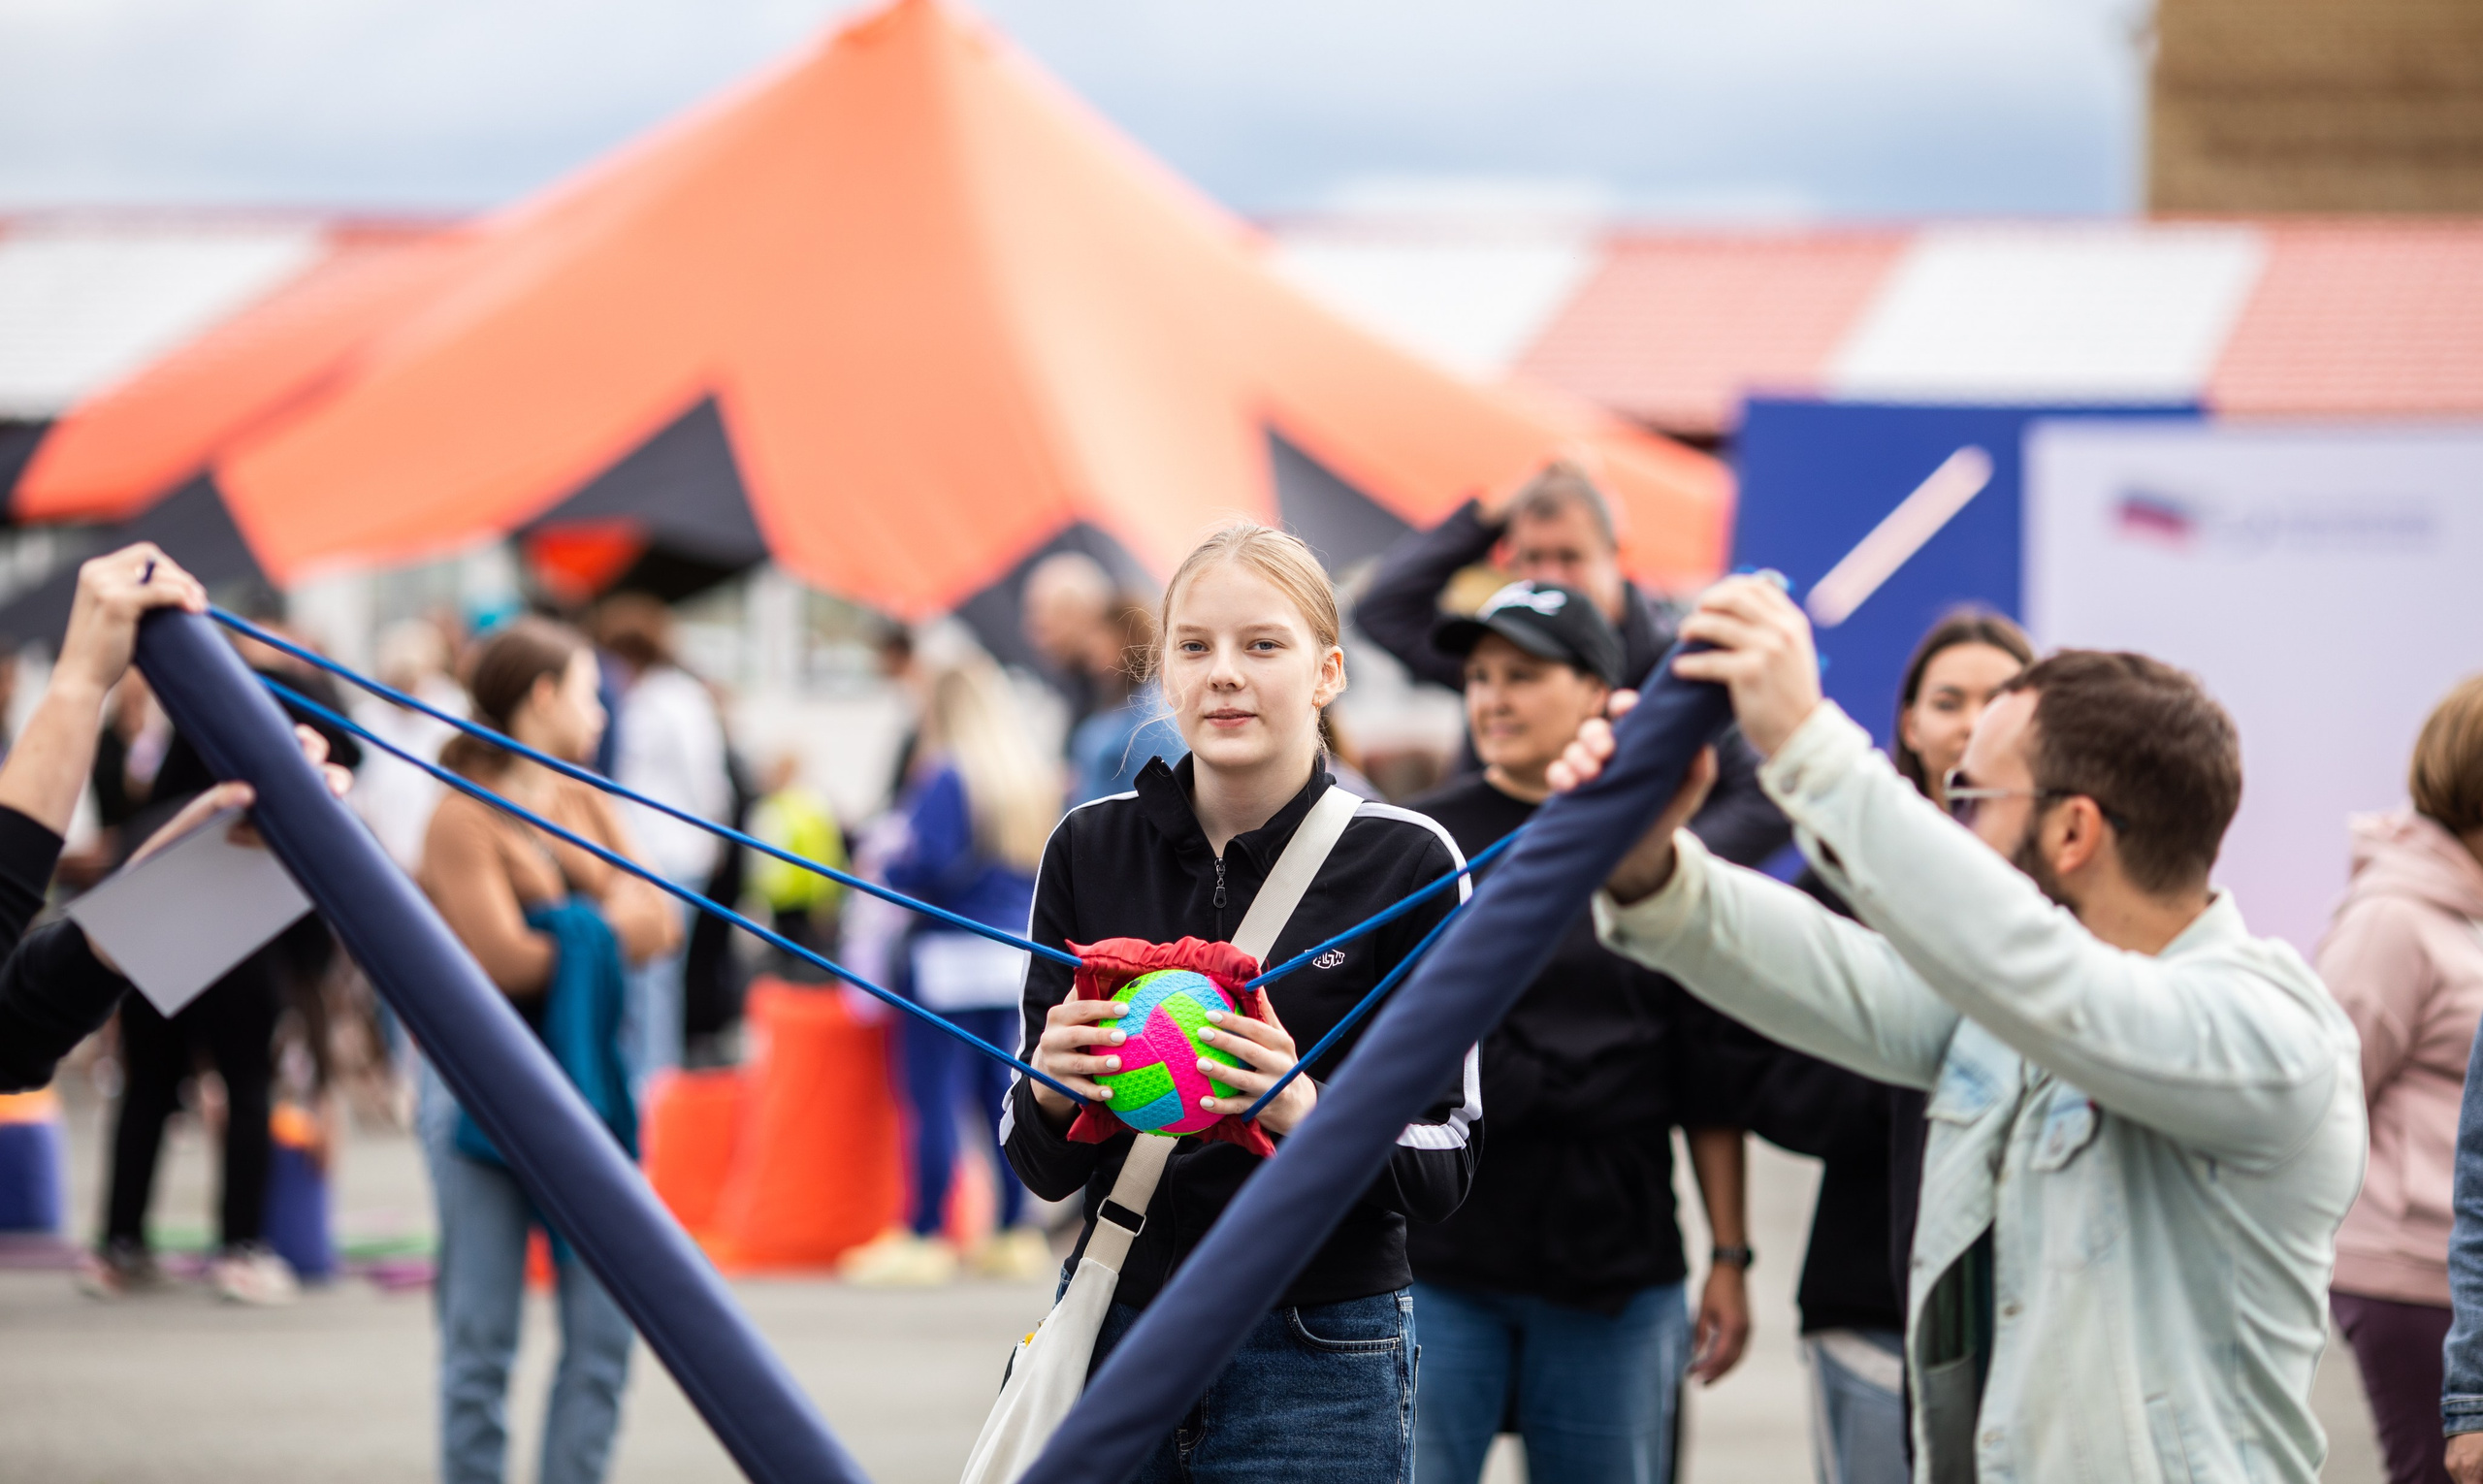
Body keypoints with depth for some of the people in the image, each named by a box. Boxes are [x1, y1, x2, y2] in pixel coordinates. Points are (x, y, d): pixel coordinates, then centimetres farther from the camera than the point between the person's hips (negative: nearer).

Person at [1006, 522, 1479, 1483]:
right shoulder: (1090, 848, 2)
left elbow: (1444, 1168, -6)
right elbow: (1045, 1170, 5)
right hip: (1115, 1327, 3)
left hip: (1319, 1360, -3)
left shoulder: (1407, 862, -6)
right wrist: (1050, 1091, -16)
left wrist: (1306, 1113, -24)